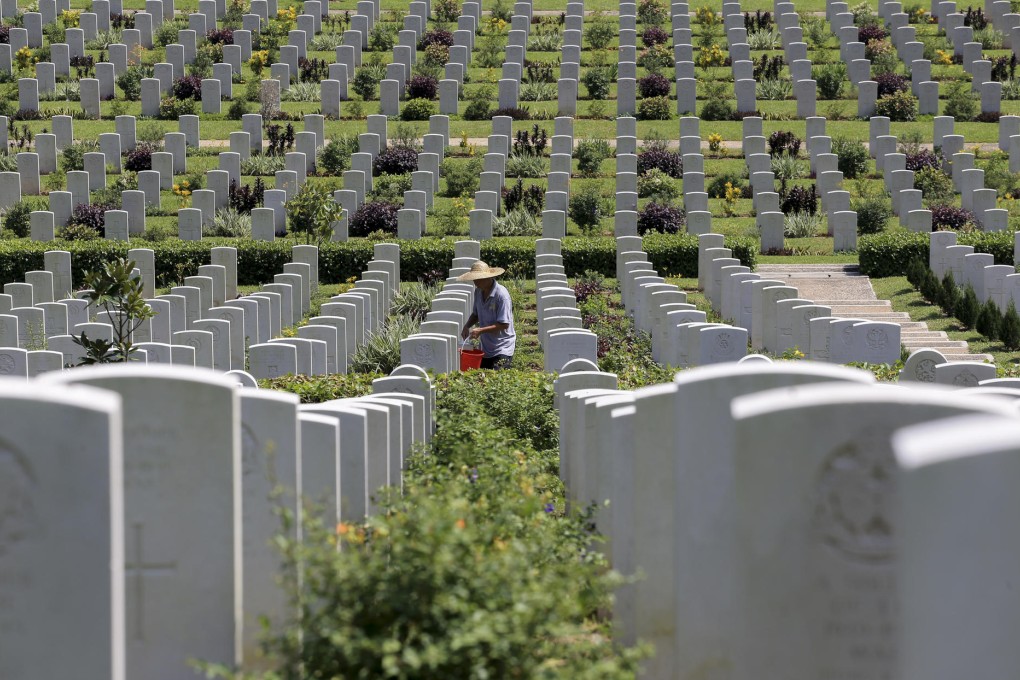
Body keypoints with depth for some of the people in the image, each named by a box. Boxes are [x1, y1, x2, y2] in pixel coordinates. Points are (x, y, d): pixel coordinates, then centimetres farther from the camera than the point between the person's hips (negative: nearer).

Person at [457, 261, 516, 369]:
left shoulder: (501, 294, -19)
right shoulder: (478, 292, 4)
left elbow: (504, 324, -21)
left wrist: (481, 330, -23)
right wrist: (467, 326, -1)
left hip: (502, 349, -8)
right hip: (486, 350, 8)